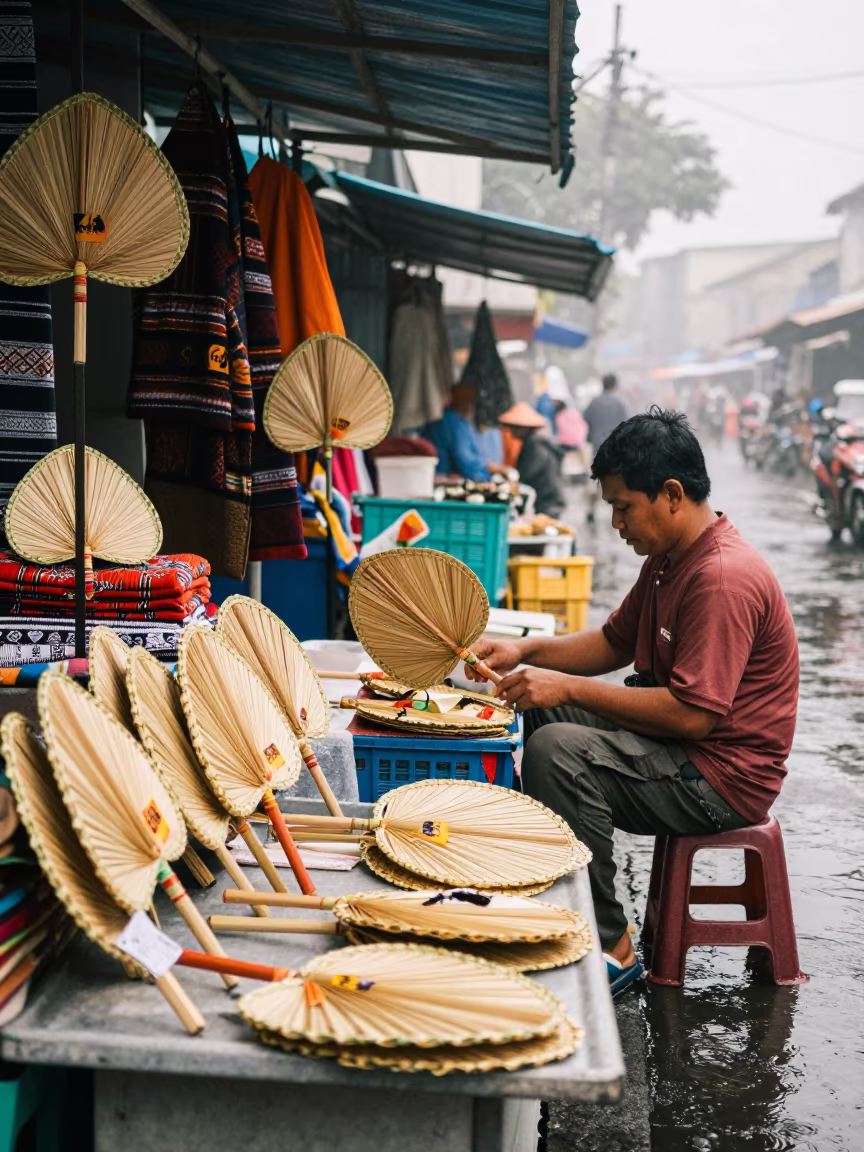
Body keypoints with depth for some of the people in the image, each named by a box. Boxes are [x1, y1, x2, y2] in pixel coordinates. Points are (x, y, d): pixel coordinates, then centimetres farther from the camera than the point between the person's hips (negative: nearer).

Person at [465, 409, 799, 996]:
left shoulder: (724, 578, -24)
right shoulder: (669, 558, 8)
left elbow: (693, 714, -29)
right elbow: (616, 643, 18)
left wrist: (568, 688, -25)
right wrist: (525, 651, 3)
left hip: (723, 774, -11)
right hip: (679, 741, 11)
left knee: (558, 750, -27)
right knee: (536, 710, 14)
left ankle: (609, 945, -17)